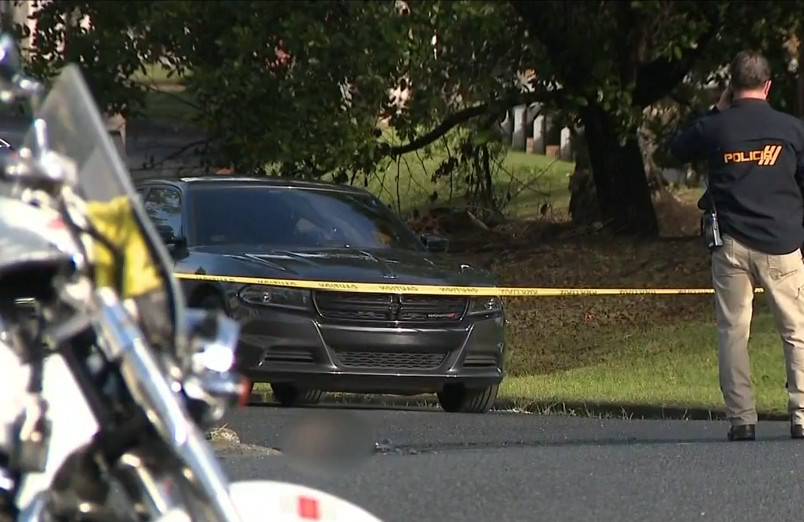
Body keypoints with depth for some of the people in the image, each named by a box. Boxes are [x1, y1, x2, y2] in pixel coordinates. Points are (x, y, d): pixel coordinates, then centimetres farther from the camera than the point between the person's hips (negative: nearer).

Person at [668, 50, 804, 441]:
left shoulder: (715, 127, 0)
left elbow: (677, 149, 21)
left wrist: (716, 111, 21)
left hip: (731, 244, 1)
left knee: (732, 332, 5)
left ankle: (741, 419, 0)